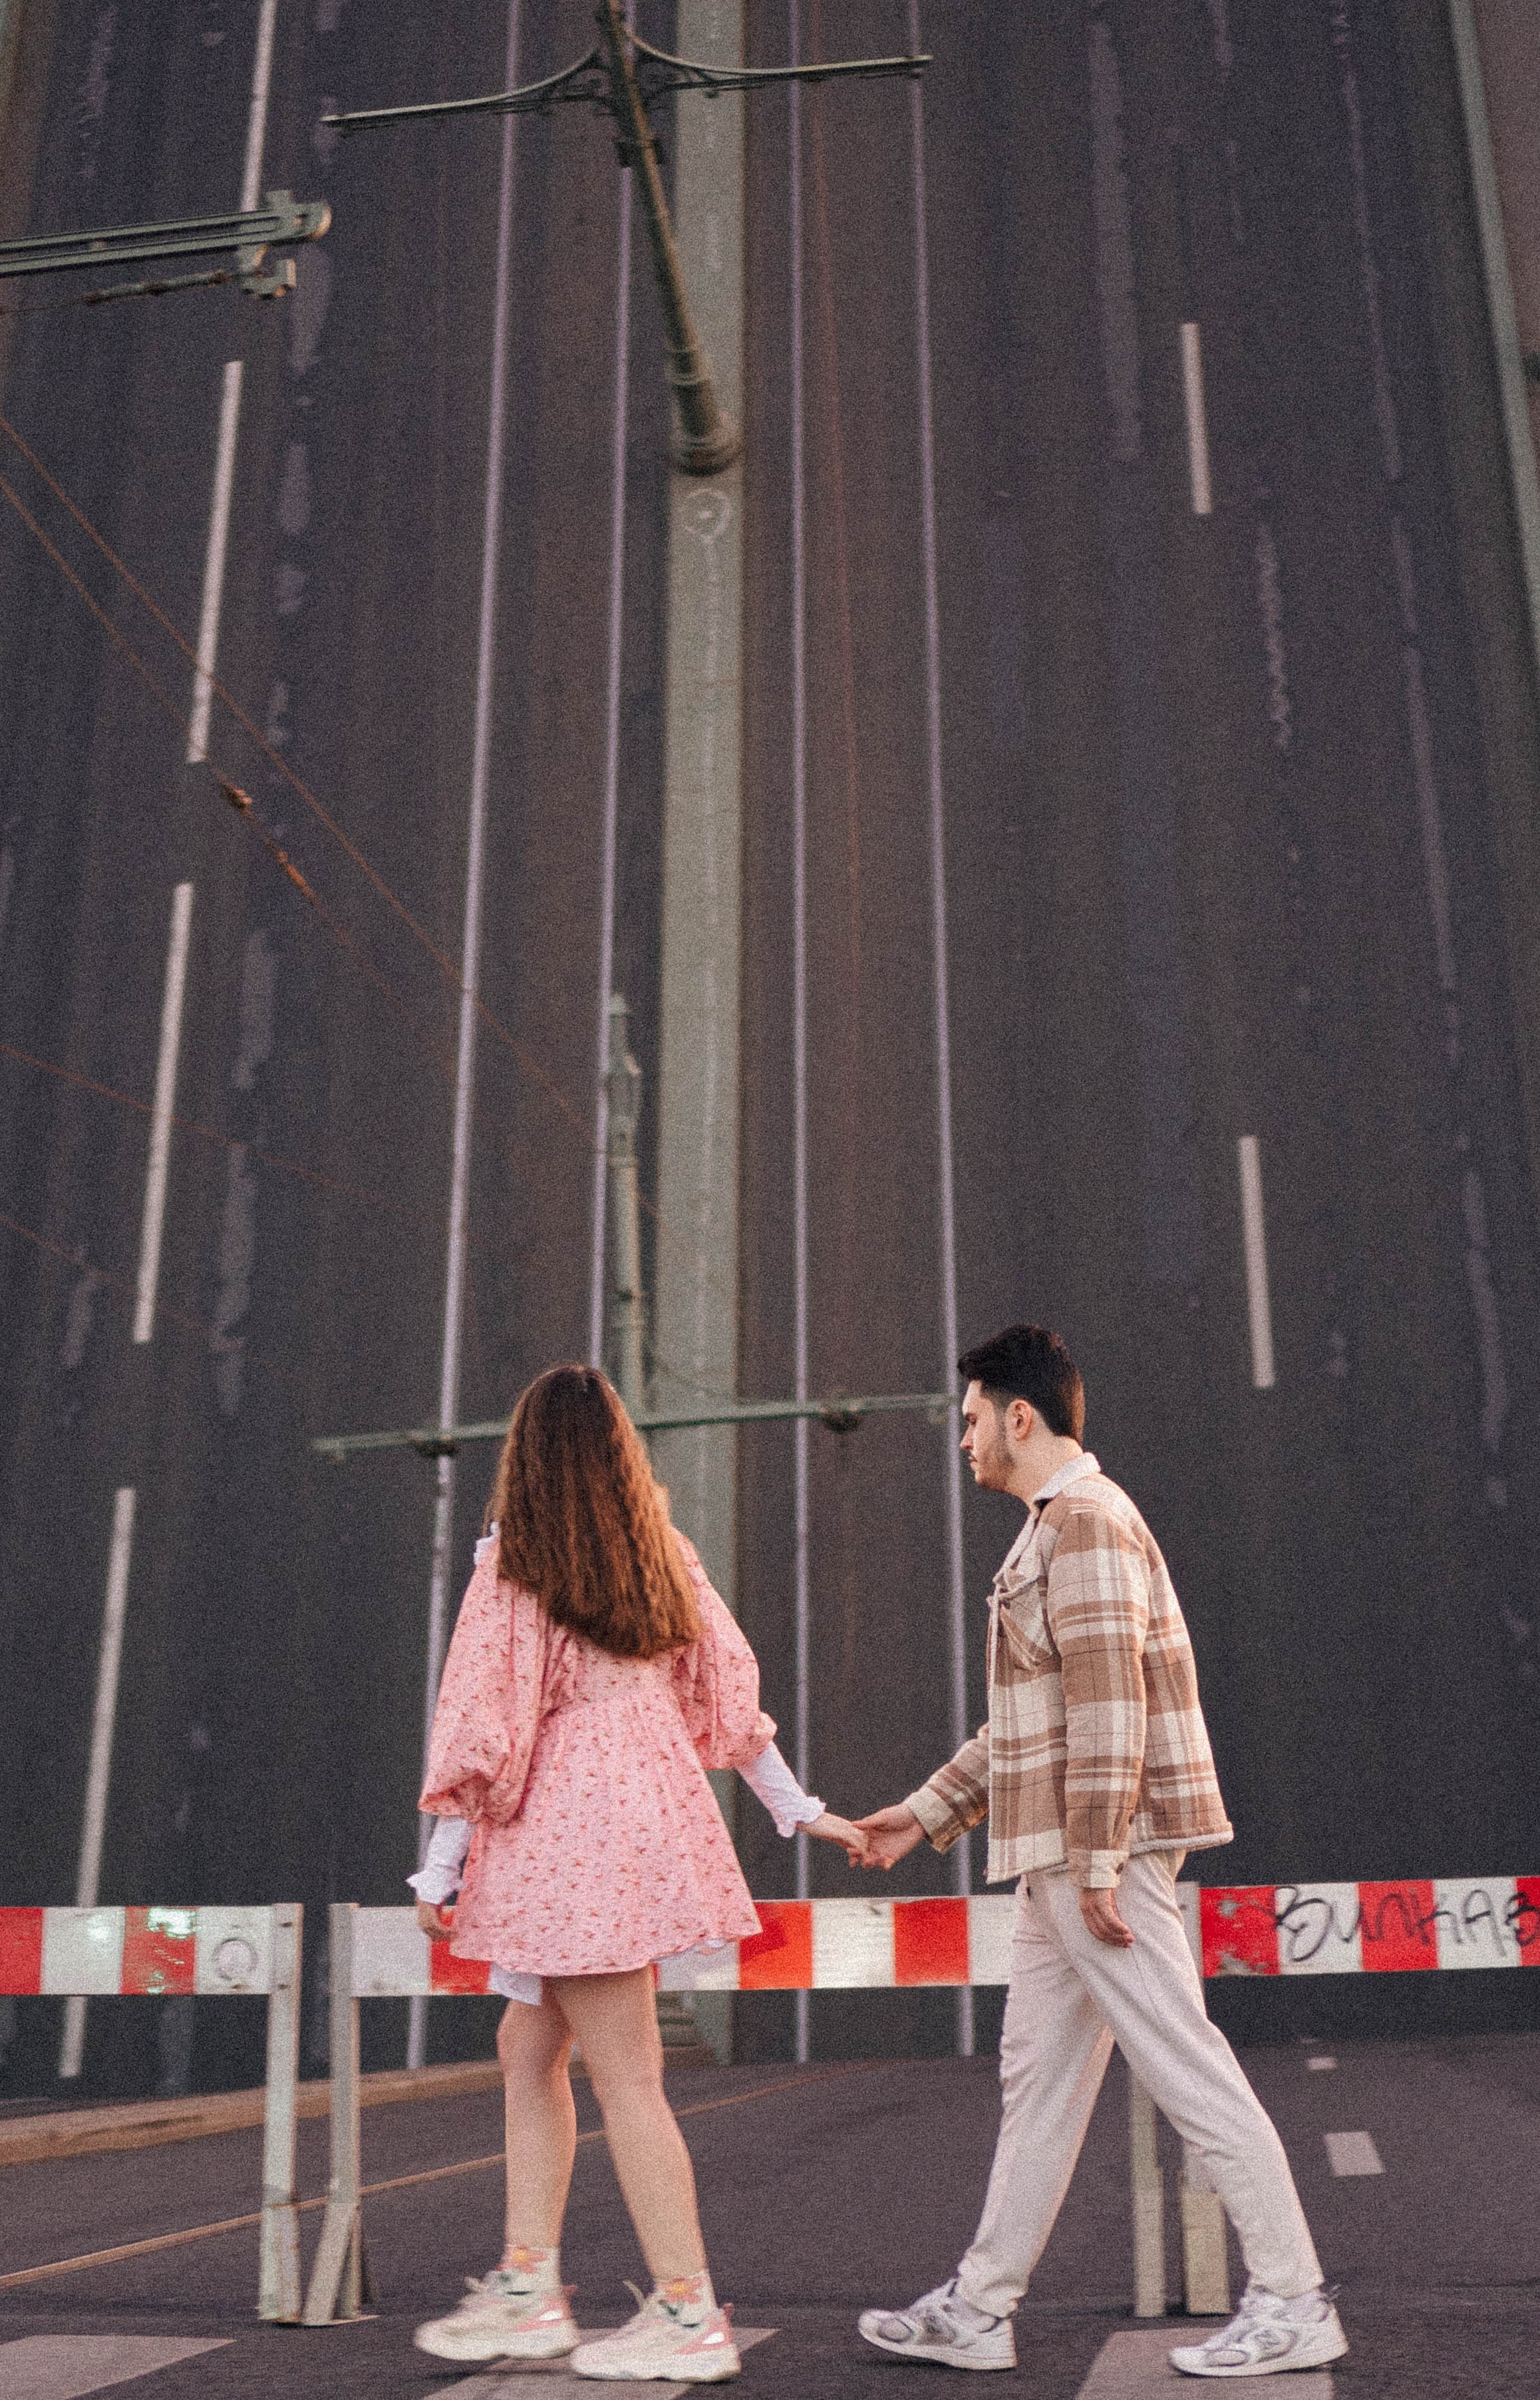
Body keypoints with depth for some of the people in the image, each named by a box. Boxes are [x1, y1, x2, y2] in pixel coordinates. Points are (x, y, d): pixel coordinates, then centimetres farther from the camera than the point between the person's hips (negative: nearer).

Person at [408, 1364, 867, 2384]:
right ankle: (529, 2289, 21)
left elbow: (482, 1724, -9)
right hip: (657, 1812, 7)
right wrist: (798, 1808, 19)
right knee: (529, 2046, 17)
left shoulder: (513, 1564, -8)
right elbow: (728, 1687, 12)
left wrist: (441, 1866, -2)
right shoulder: (665, 1553, 8)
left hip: (569, 1825, -7)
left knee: (625, 2076, -1)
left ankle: (689, 2317, 6)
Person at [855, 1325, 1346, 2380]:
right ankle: (980, 2310, 21)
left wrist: (1098, 1864, -21)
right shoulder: (1056, 1529, 19)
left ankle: (1294, 2305, 7)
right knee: (1039, 2074, 13)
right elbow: (1031, 1714, 24)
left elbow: (1108, 1702, -21)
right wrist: (928, 1812, 24)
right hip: (1062, 1857, 11)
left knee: (1186, 2066, -4)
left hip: (1103, 1850, -11)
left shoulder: (1085, 1520, -13)